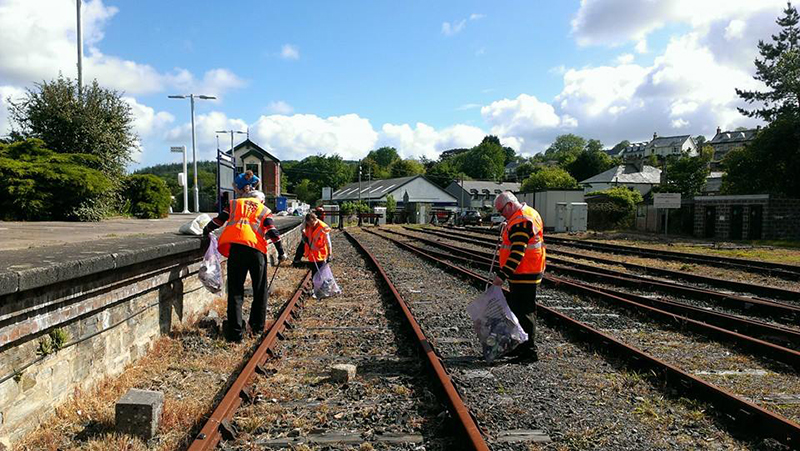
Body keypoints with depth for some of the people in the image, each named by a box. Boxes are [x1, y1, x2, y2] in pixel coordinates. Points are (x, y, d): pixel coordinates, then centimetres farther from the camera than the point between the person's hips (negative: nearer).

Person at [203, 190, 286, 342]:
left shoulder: (235, 203, 25)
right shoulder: (265, 210, 23)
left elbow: (219, 220, 18)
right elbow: (272, 231, 9)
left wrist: (206, 231, 33)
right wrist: (281, 252, 10)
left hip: (235, 246, 0)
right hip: (256, 248, 0)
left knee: (235, 290, 2)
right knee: (260, 290, 14)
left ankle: (236, 331, -2)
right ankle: (257, 326, 22)